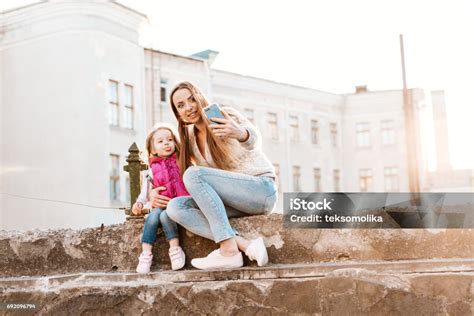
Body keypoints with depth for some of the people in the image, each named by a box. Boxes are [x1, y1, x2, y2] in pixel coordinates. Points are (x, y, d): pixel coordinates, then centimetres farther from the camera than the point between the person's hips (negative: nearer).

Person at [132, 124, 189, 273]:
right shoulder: (151, 170, 15)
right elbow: (145, 191, 18)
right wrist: (139, 203, 0)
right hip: (160, 204, 3)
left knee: (165, 216, -31)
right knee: (153, 217, -27)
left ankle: (175, 249, -21)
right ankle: (146, 254, -23)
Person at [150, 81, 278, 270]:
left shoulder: (225, 115, -8)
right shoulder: (190, 139, 12)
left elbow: (253, 140, -27)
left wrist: (240, 133, -52)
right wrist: (154, 192, 0)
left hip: (261, 189, -7)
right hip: (234, 199, 7)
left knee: (194, 174, -26)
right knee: (175, 207, -17)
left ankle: (229, 251, -32)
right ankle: (246, 245, -29)